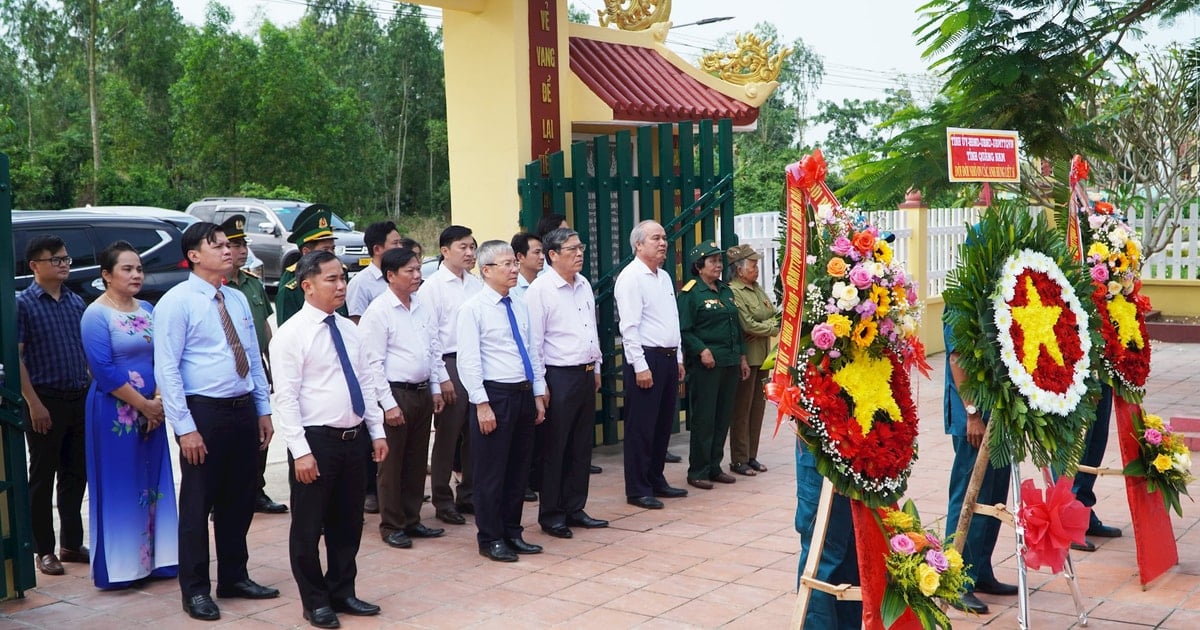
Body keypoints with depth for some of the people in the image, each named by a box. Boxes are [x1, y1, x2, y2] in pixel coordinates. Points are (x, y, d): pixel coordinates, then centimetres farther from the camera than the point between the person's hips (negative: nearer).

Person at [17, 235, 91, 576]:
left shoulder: (77, 302, 10)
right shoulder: (23, 304, -6)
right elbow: (15, 357, -10)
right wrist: (33, 403, -16)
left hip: (81, 399, 5)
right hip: (46, 401, -5)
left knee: (76, 474, 11)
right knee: (43, 477, 4)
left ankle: (72, 544, 22)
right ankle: (44, 550, 12)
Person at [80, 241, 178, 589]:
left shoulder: (147, 309, 11)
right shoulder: (96, 315, -9)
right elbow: (104, 371, -15)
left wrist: (160, 401, -4)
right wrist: (144, 405, -13)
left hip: (151, 411, 6)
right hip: (115, 413, -6)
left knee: (153, 484, 9)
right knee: (120, 487, 0)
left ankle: (154, 559, 19)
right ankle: (121, 566, 10)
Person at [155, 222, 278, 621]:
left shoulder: (237, 300, 11)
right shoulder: (177, 302, -9)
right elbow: (167, 369, -12)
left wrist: (263, 410, 12)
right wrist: (185, 427, -17)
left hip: (243, 410, 6)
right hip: (204, 412, -6)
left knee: (239, 499, 14)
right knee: (198, 503, 3)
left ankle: (234, 577, 29)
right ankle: (195, 590, 15)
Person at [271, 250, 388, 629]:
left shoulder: (349, 330, 10)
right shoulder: (291, 334, -11)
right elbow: (286, 397, -15)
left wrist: (377, 432, 9)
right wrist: (301, 451, -18)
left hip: (354, 438, 7)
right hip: (317, 440, -6)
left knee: (349, 522, 16)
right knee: (309, 526, 6)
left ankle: (342, 592, 31)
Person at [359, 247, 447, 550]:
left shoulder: (423, 308, 8)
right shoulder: (378, 311, -12)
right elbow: (373, 363, -14)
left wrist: (436, 389, 11)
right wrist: (389, 403, -16)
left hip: (422, 392, 7)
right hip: (395, 392, -7)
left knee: (417, 460, 14)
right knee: (392, 463, 3)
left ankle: (412, 520, 26)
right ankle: (392, 526, 15)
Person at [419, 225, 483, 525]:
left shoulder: (477, 284, 10)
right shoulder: (433, 286, -5)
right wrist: (441, 377, -11)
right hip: (450, 364, -5)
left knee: (475, 434, 10)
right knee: (447, 435, 2)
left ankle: (469, 495, 23)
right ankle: (443, 501, 14)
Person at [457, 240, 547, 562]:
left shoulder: (520, 306, 11)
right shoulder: (473, 308, -9)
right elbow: (469, 360, -13)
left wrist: (538, 396, 10)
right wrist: (482, 404, -16)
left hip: (524, 394, 7)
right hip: (494, 394, -7)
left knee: (519, 469, 13)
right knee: (491, 472, 2)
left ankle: (512, 533, 25)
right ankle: (491, 539, 14)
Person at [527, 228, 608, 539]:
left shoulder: (584, 285, 10)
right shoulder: (540, 289, -12)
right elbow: (533, 341, -13)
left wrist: (596, 368, 17)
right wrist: (540, 384, -13)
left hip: (586, 374, 7)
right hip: (559, 376, -7)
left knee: (582, 447, 13)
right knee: (554, 449, 2)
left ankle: (575, 509, 24)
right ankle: (551, 515, 14)